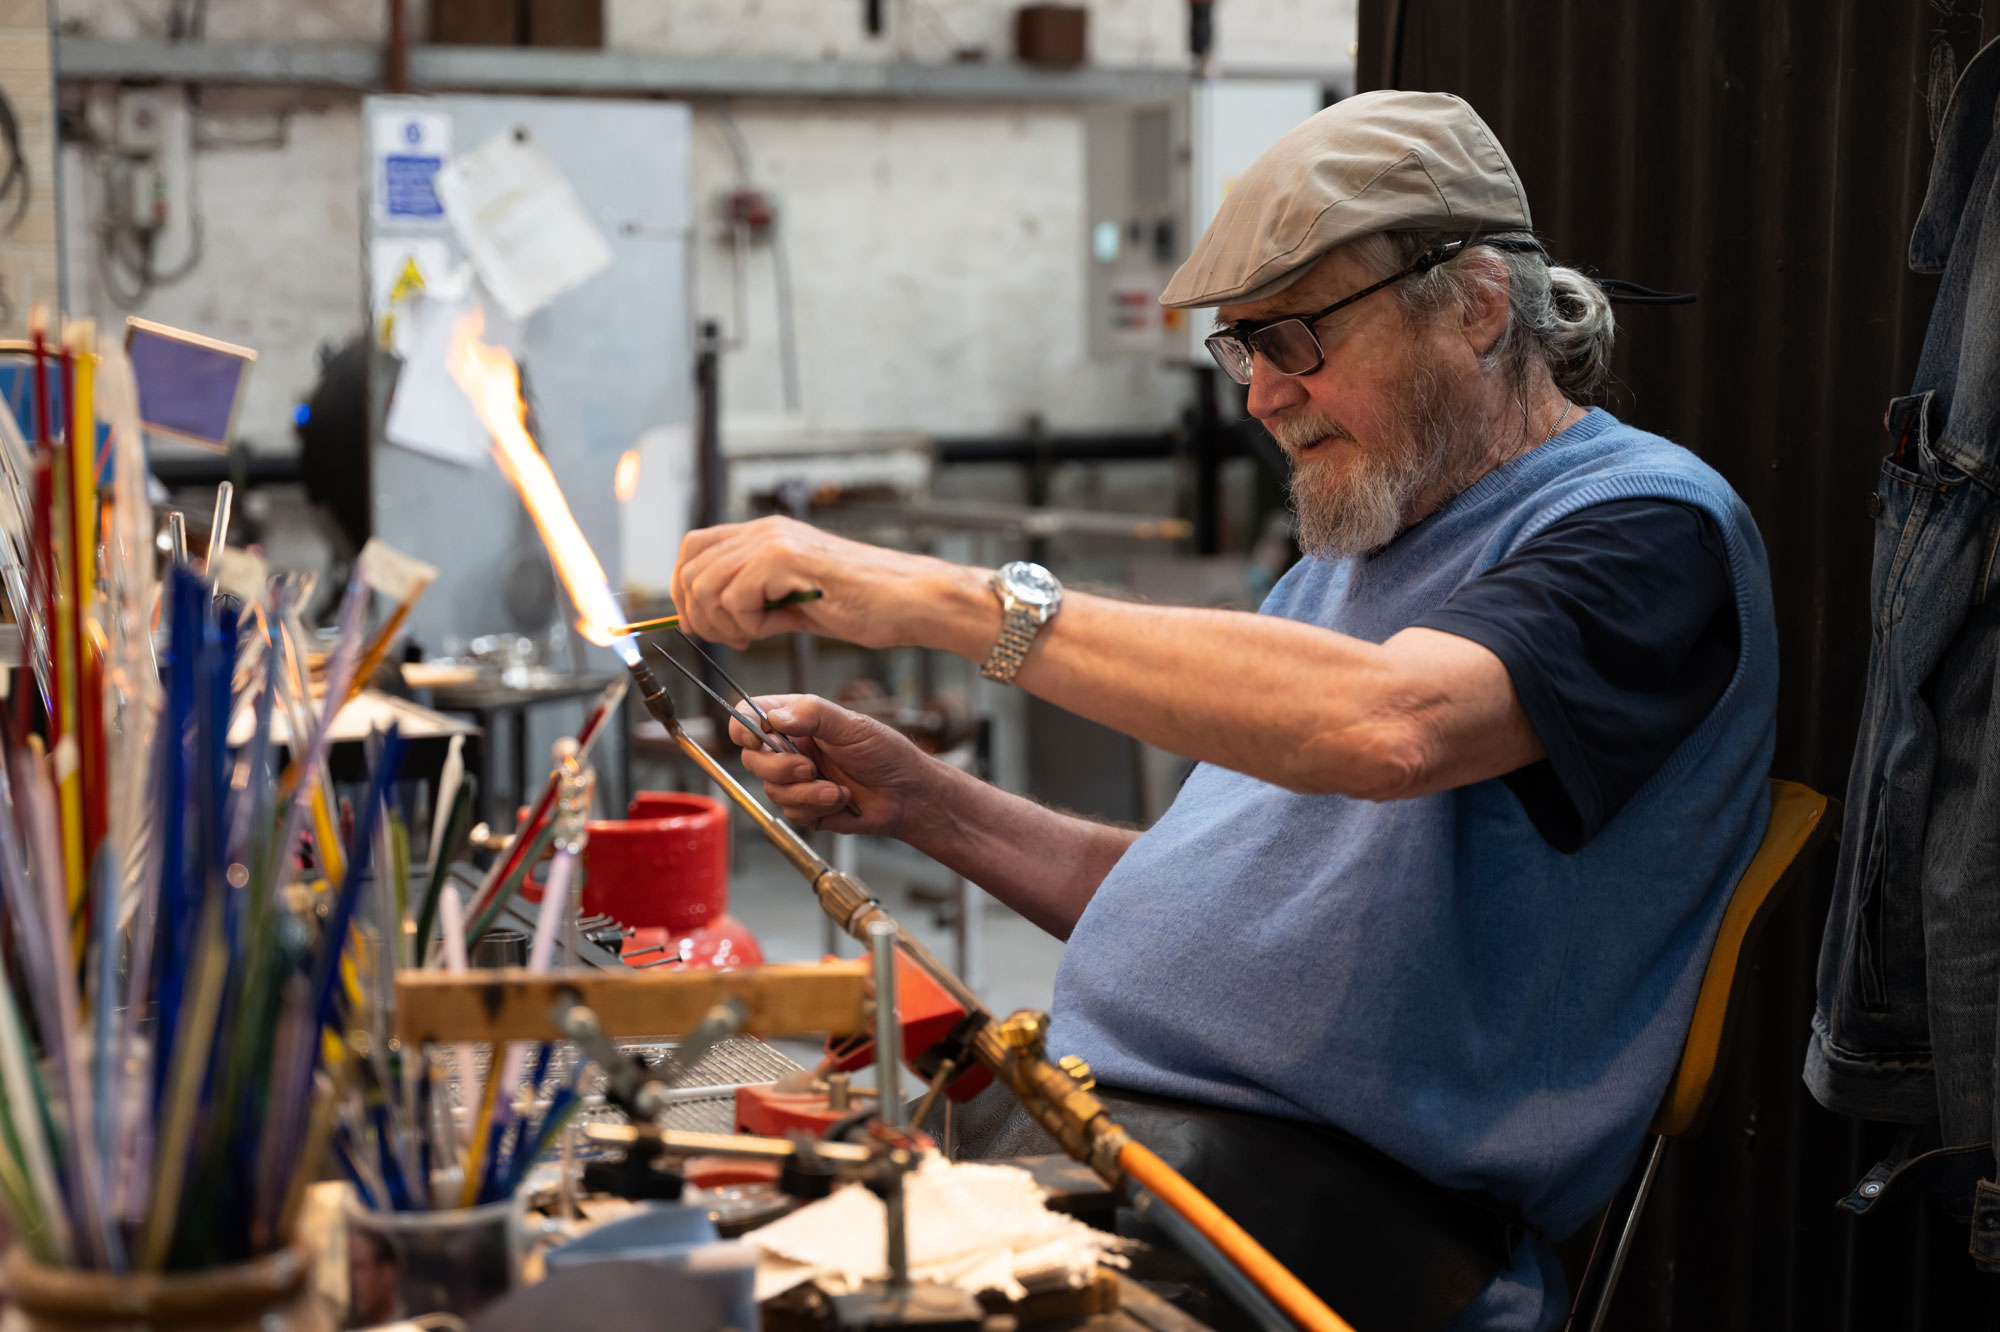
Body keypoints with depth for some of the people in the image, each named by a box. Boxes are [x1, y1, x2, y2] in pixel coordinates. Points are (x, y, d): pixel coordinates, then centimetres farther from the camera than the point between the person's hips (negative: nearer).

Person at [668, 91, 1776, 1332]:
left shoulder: (1648, 522, -7)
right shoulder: (1344, 561, 23)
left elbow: (1387, 725, -28)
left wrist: (948, 599, -27)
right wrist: (919, 801, 10)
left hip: (1325, 1182, -8)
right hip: (1088, 1126, 8)